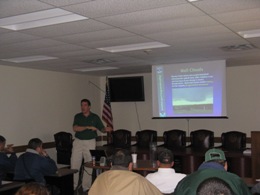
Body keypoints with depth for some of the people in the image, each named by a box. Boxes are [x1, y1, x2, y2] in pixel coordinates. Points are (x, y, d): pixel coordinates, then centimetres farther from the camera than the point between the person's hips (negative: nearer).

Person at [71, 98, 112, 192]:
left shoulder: (95, 117, 3)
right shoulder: (77, 116, 4)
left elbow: (102, 129, 5)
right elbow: (75, 128, -10)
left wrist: (106, 129, -19)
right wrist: (88, 127, -19)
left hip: (90, 142, -1)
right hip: (78, 142, 1)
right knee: (74, 165, 1)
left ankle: (86, 187, 10)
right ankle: (73, 186, 13)